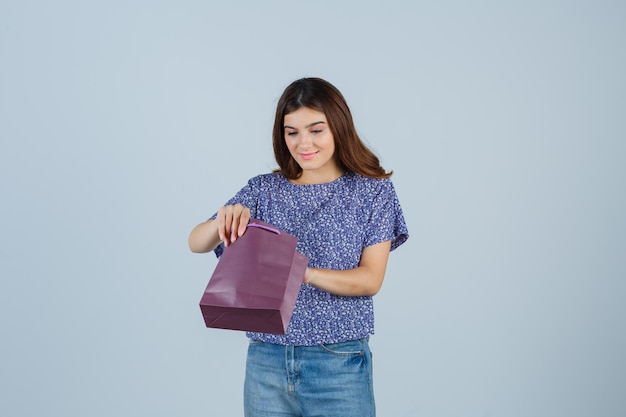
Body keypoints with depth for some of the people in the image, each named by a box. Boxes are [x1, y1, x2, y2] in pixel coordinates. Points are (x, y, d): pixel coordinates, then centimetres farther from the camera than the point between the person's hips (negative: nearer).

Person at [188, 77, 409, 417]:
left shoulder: (373, 191, -1)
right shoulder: (264, 189, 4)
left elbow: (371, 279, -7)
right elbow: (196, 244, -1)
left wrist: (307, 273, -25)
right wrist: (224, 220, -24)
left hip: (339, 362, -2)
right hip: (266, 360, 2)